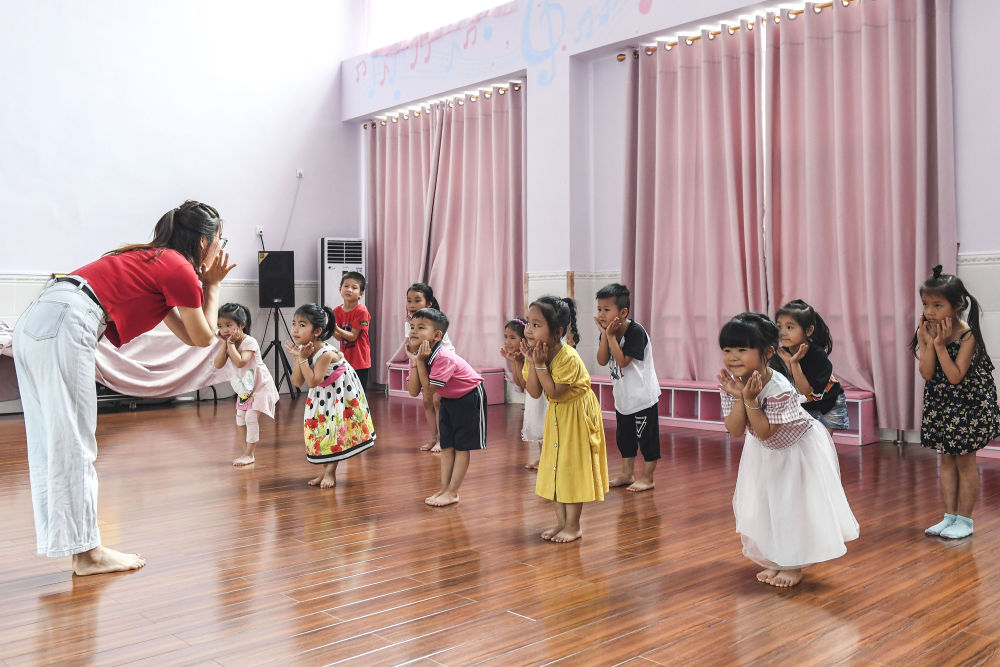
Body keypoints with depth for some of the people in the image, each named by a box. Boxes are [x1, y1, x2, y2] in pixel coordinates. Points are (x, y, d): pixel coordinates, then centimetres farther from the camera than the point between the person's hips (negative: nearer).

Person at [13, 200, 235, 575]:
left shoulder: (155, 262, 26)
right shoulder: (180, 270, -1)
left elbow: (185, 335, 28)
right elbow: (203, 338, 9)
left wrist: (203, 284, 26)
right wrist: (212, 286, 17)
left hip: (32, 323, 10)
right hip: (65, 323, -10)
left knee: (49, 444, 11)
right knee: (73, 446, -5)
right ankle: (86, 552, 3)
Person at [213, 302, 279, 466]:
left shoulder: (250, 342, -24)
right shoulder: (227, 344, -2)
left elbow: (240, 362, -37)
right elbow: (218, 364, -13)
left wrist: (231, 343, -29)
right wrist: (224, 343, -18)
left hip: (260, 385, -8)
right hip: (244, 388, 8)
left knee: (251, 417, -16)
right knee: (241, 420, 12)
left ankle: (248, 454, -9)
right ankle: (247, 451, 25)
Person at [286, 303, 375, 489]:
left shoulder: (325, 353, -33)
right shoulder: (300, 348, -12)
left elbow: (313, 382, -36)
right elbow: (298, 382, -14)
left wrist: (302, 359, -34)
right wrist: (297, 358, -24)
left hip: (341, 391, -7)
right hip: (321, 394, 7)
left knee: (335, 430, -2)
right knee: (322, 429, 10)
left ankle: (330, 472, 9)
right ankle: (326, 470, 22)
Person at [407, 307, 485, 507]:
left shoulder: (444, 358, -33)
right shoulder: (419, 356, -9)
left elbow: (429, 389, -32)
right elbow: (413, 391, -15)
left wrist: (420, 361, -33)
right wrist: (414, 361, -23)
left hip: (469, 397, -8)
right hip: (449, 399, 8)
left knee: (462, 446, -2)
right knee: (446, 445, 10)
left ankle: (452, 493, 4)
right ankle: (444, 489, 18)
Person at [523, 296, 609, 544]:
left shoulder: (568, 358, -29)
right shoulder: (537, 352, -7)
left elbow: (553, 393, -28)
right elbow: (534, 392, -10)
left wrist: (541, 364, -30)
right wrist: (532, 363, -21)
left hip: (577, 414, -7)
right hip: (556, 414, 8)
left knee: (573, 467, -1)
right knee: (556, 466, 12)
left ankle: (573, 525, 11)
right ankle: (561, 521, 24)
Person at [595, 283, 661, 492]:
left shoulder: (635, 331, -21)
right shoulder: (608, 332, 0)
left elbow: (623, 361, -27)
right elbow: (602, 361, -8)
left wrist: (611, 336, -26)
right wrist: (605, 335, -17)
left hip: (643, 395, -8)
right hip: (623, 395, 8)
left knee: (646, 436, 2)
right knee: (624, 436, 18)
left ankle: (647, 478, 14)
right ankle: (627, 474, 32)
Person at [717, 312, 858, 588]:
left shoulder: (779, 389, -37)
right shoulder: (730, 382, -20)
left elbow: (764, 432, -33)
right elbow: (735, 431, -22)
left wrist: (750, 400, -42)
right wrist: (738, 398, -36)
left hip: (799, 448, -6)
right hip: (764, 452, 6)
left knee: (794, 505, 0)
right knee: (761, 504, 10)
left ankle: (794, 565, 20)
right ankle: (773, 561, 28)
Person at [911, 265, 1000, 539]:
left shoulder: (967, 335, -20)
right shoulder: (925, 331, -6)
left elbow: (955, 376, -25)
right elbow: (927, 374, -12)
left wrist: (941, 345, -27)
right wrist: (929, 342, -21)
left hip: (968, 404, -6)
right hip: (941, 405, 6)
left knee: (965, 461, 3)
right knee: (946, 460, 14)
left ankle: (964, 520, 15)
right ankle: (950, 516, 24)